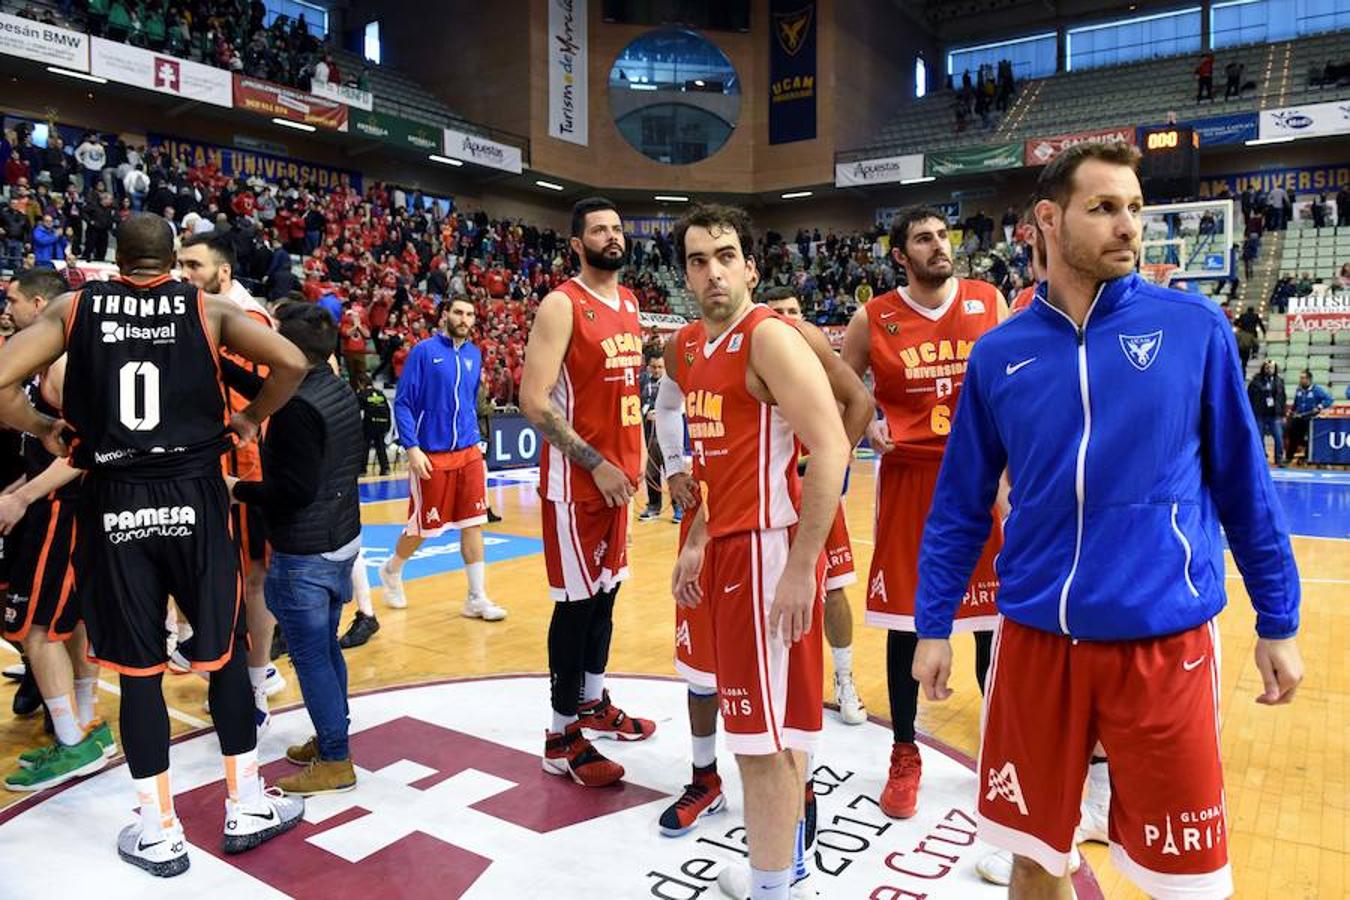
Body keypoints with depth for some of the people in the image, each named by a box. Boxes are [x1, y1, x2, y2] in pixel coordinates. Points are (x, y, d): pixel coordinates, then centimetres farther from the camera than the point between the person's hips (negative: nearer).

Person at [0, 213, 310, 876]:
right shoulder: (208, 309, 2)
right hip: (193, 495, -1)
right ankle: (247, 809, 23)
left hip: (113, 501, 1)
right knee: (224, 653, 12)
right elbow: (291, 363, -10)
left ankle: (159, 833, 21)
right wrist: (252, 417, 6)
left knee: (138, 669, 11)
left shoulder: (72, 308, 4)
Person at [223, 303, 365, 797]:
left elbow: (294, 489, -22)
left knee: (310, 655, 2)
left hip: (305, 554, -9)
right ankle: (330, 737, 32)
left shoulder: (297, 408, -21)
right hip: (342, 540, 9)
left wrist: (239, 490, -8)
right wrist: (221, 363, 23)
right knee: (326, 647, 19)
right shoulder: (340, 391, 5)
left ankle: (334, 761, 11)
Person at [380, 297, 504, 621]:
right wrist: (412, 448, -15)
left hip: (469, 452, 4)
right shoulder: (424, 351, -7)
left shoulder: (474, 355, 9)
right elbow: (402, 403, -8)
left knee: (473, 523, 1)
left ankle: (477, 598, 8)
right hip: (431, 456, -4)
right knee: (422, 527, 7)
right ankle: (392, 570, 37)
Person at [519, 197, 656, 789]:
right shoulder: (562, 305, -13)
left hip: (619, 473, 8)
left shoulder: (629, 302, 12)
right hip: (577, 479, -8)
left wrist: (631, 457, 12)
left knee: (606, 593, 16)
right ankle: (562, 737, 11)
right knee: (577, 601, -1)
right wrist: (595, 463, -18)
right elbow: (534, 401, -19)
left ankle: (594, 705, 33)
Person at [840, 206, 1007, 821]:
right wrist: (867, 426, -8)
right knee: (904, 616, 6)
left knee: (992, 613, 9)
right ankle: (905, 754, 22)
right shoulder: (873, 319, 0)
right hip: (908, 477, -1)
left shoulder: (990, 303, 3)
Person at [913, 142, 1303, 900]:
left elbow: (1245, 485, 4)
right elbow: (961, 505, 6)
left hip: (1162, 638, -1)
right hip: (1034, 636, 2)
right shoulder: (998, 353, 1)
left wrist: (1278, 621, 7)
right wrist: (934, 625, 5)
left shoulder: (1194, 327, -2)